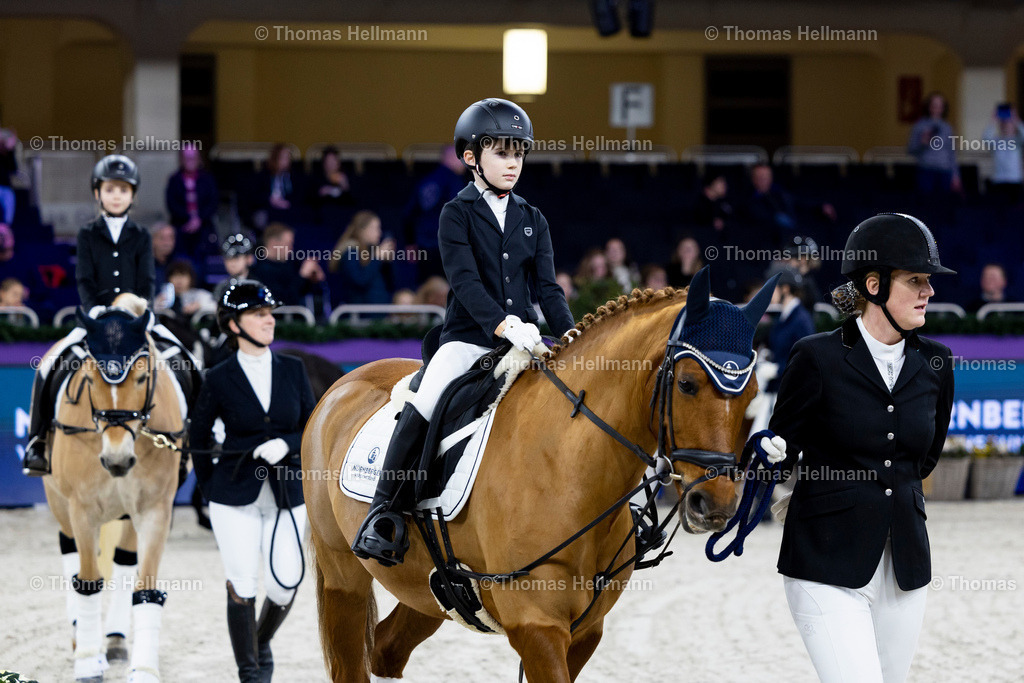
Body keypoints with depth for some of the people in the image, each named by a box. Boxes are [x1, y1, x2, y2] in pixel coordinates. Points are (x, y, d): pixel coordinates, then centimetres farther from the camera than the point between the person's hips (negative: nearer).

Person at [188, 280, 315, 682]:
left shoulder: (292, 370, 4)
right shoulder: (220, 379, -3)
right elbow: (198, 439, 7)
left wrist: (285, 444, -14)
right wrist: (211, 490, 8)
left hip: (287, 494, 2)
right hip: (235, 498, -2)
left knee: (286, 587, 1)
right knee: (242, 586, -5)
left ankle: (262, 644, 32)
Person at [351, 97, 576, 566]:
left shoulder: (532, 221, 16)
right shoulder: (457, 215, 1)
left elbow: (547, 286, 9)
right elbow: (465, 280, -13)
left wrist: (570, 334, -10)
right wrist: (503, 325, -29)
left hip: (522, 340, 5)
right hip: (467, 338, -5)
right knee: (423, 407, -27)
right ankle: (385, 507, -18)